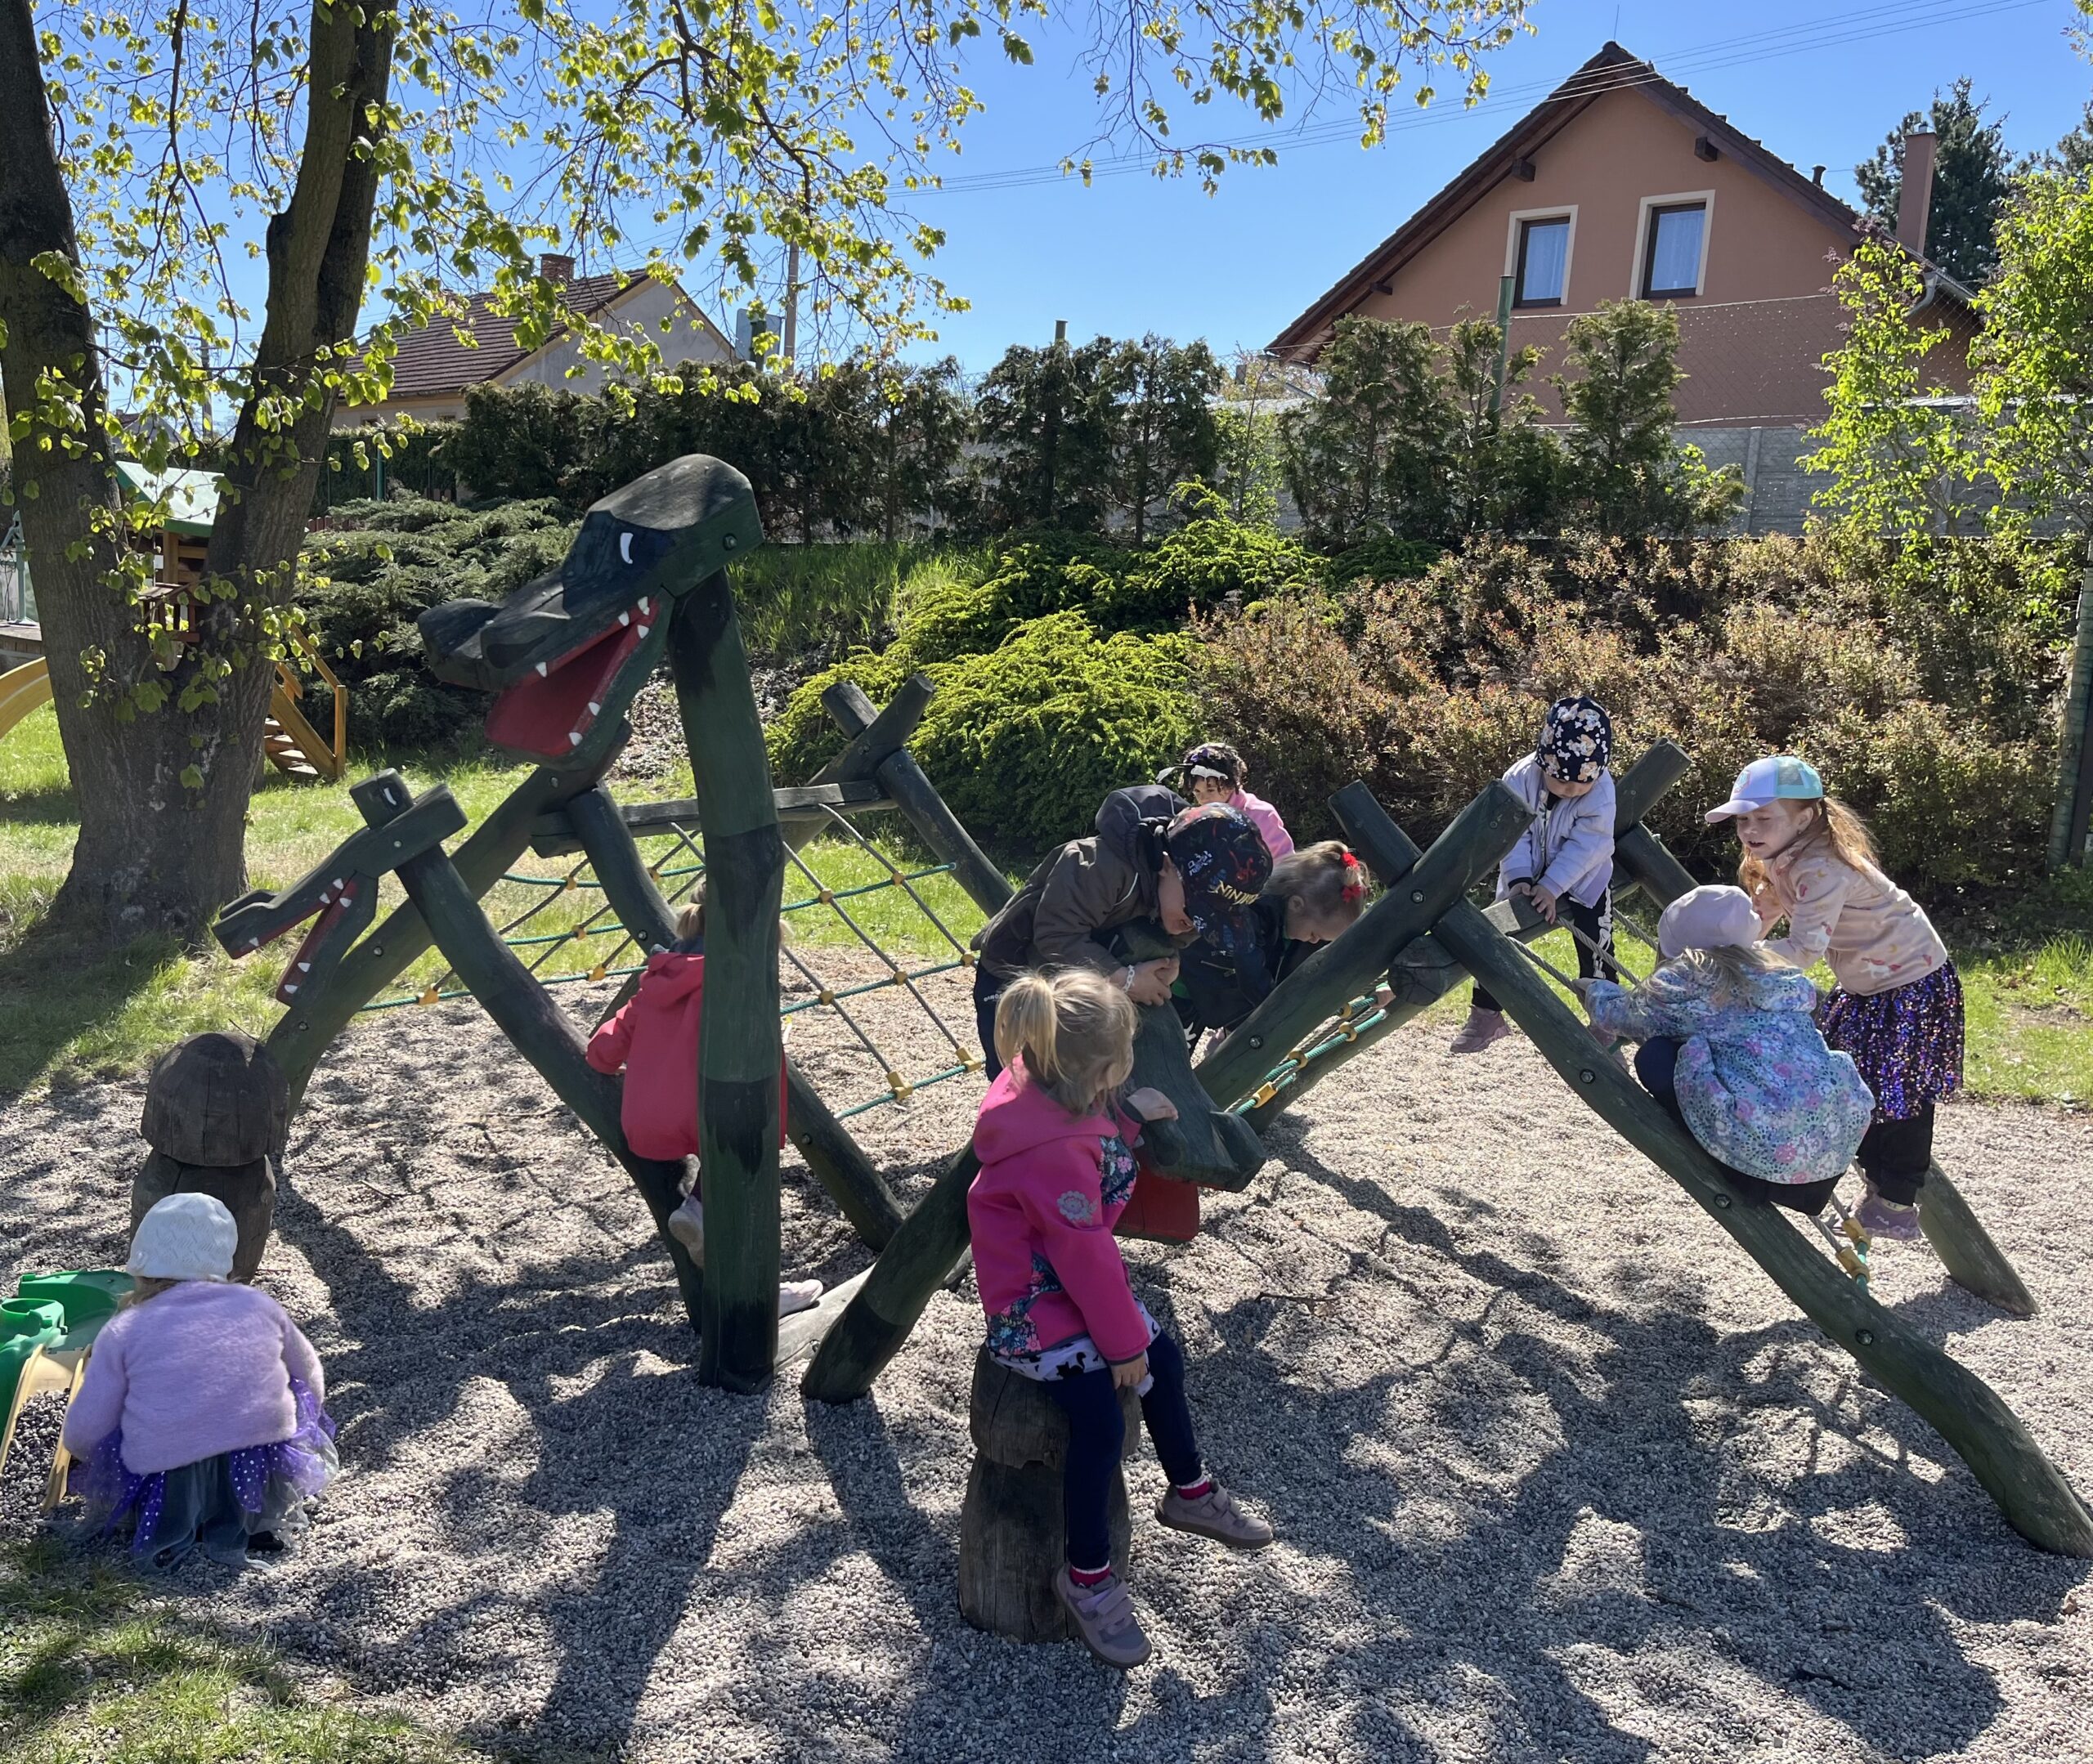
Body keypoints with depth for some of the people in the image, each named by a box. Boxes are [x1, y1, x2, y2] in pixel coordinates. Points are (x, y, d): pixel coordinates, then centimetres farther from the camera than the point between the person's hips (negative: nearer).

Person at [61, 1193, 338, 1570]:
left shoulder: (123, 1331, -1)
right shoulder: (259, 1305, 4)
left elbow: (81, 1437, -1)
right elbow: (312, 1383, 15)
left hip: (162, 1490, 1)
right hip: (267, 1481, -1)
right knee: (299, 1395, 27)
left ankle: (170, 1527, 9)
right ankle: (251, 1522, 13)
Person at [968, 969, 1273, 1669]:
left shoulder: (1051, 1094, -7)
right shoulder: (1057, 1154, -33)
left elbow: (1098, 1153, 16)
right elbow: (1086, 1257, -26)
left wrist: (1130, 1117, -2)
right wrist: (1123, 1343, -16)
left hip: (1070, 1281, 11)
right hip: (1034, 1306, -10)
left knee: (1164, 1357, 13)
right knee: (1101, 1420, -21)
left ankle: (1189, 1492, 36)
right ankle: (1087, 1576, -1)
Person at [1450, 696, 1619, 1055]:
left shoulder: (1601, 791, -25)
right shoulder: (1520, 779, -21)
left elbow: (1585, 845, -27)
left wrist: (1552, 886, -31)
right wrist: (1519, 878, -29)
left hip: (1584, 883, -2)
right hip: (1528, 881, 2)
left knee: (1596, 957, -3)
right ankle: (1485, 1015, 15)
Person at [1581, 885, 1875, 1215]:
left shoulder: (1683, 981, 0)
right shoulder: (1780, 974, 16)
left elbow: (1618, 1014, 16)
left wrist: (1595, 989, 40)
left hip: (1768, 1150, -7)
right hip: (1838, 1143, 7)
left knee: (1654, 1057, 6)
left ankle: (1725, 1169, 8)